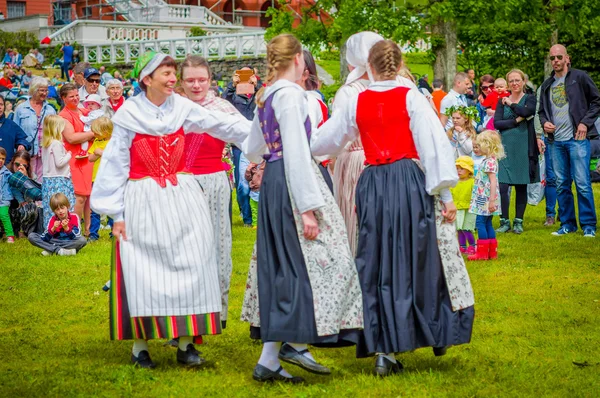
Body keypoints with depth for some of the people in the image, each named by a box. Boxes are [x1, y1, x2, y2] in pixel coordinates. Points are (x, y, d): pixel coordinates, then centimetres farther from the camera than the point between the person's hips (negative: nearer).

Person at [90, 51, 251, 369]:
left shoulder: (181, 108, 1)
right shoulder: (128, 114, -5)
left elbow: (224, 125, -1)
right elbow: (116, 165, -2)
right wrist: (117, 214, -3)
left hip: (181, 197, 3)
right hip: (142, 200, -2)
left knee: (188, 265, -1)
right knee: (142, 270, -1)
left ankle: (185, 343, 7)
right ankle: (140, 346, 9)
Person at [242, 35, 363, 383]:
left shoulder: (266, 96, 13)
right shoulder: (290, 94, -13)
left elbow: (252, 149, 24)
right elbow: (295, 153, -19)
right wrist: (308, 207, -20)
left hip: (272, 181, 9)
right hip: (291, 182, -9)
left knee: (281, 268, 10)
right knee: (317, 257, -5)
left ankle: (270, 360, 11)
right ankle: (295, 342, -8)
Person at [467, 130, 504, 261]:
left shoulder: (489, 162, -15)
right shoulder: (488, 160, 16)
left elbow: (493, 181, -21)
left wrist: (492, 200, -25)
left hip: (486, 199, -10)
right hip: (484, 199, 10)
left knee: (480, 222, -9)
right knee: (487, 224, 12)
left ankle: (482, 252, -8)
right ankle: (492, 252, 15)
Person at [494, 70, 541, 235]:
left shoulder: (530, 99, 5)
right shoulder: (502, 101, 10)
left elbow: (526, 111, -17)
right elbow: (496, 123, -2)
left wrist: (511, 104, -4)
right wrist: (516, 120, -11)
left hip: (524, 147, -1)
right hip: (506, 147, 1)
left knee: (521, 186, 4)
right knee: (503, 186, -7)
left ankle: (518, 221, 13)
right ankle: (505, 221, 2)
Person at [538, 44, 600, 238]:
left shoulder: (579, 77, -1)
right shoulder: (547, 85, 14)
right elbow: (542, 110, 23)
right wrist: (544, 122, 2)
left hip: (577, 138, -5)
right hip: (557, 141, 5)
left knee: (582, 182, -8)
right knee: (562, 184, 8)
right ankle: (567, 224, 16)